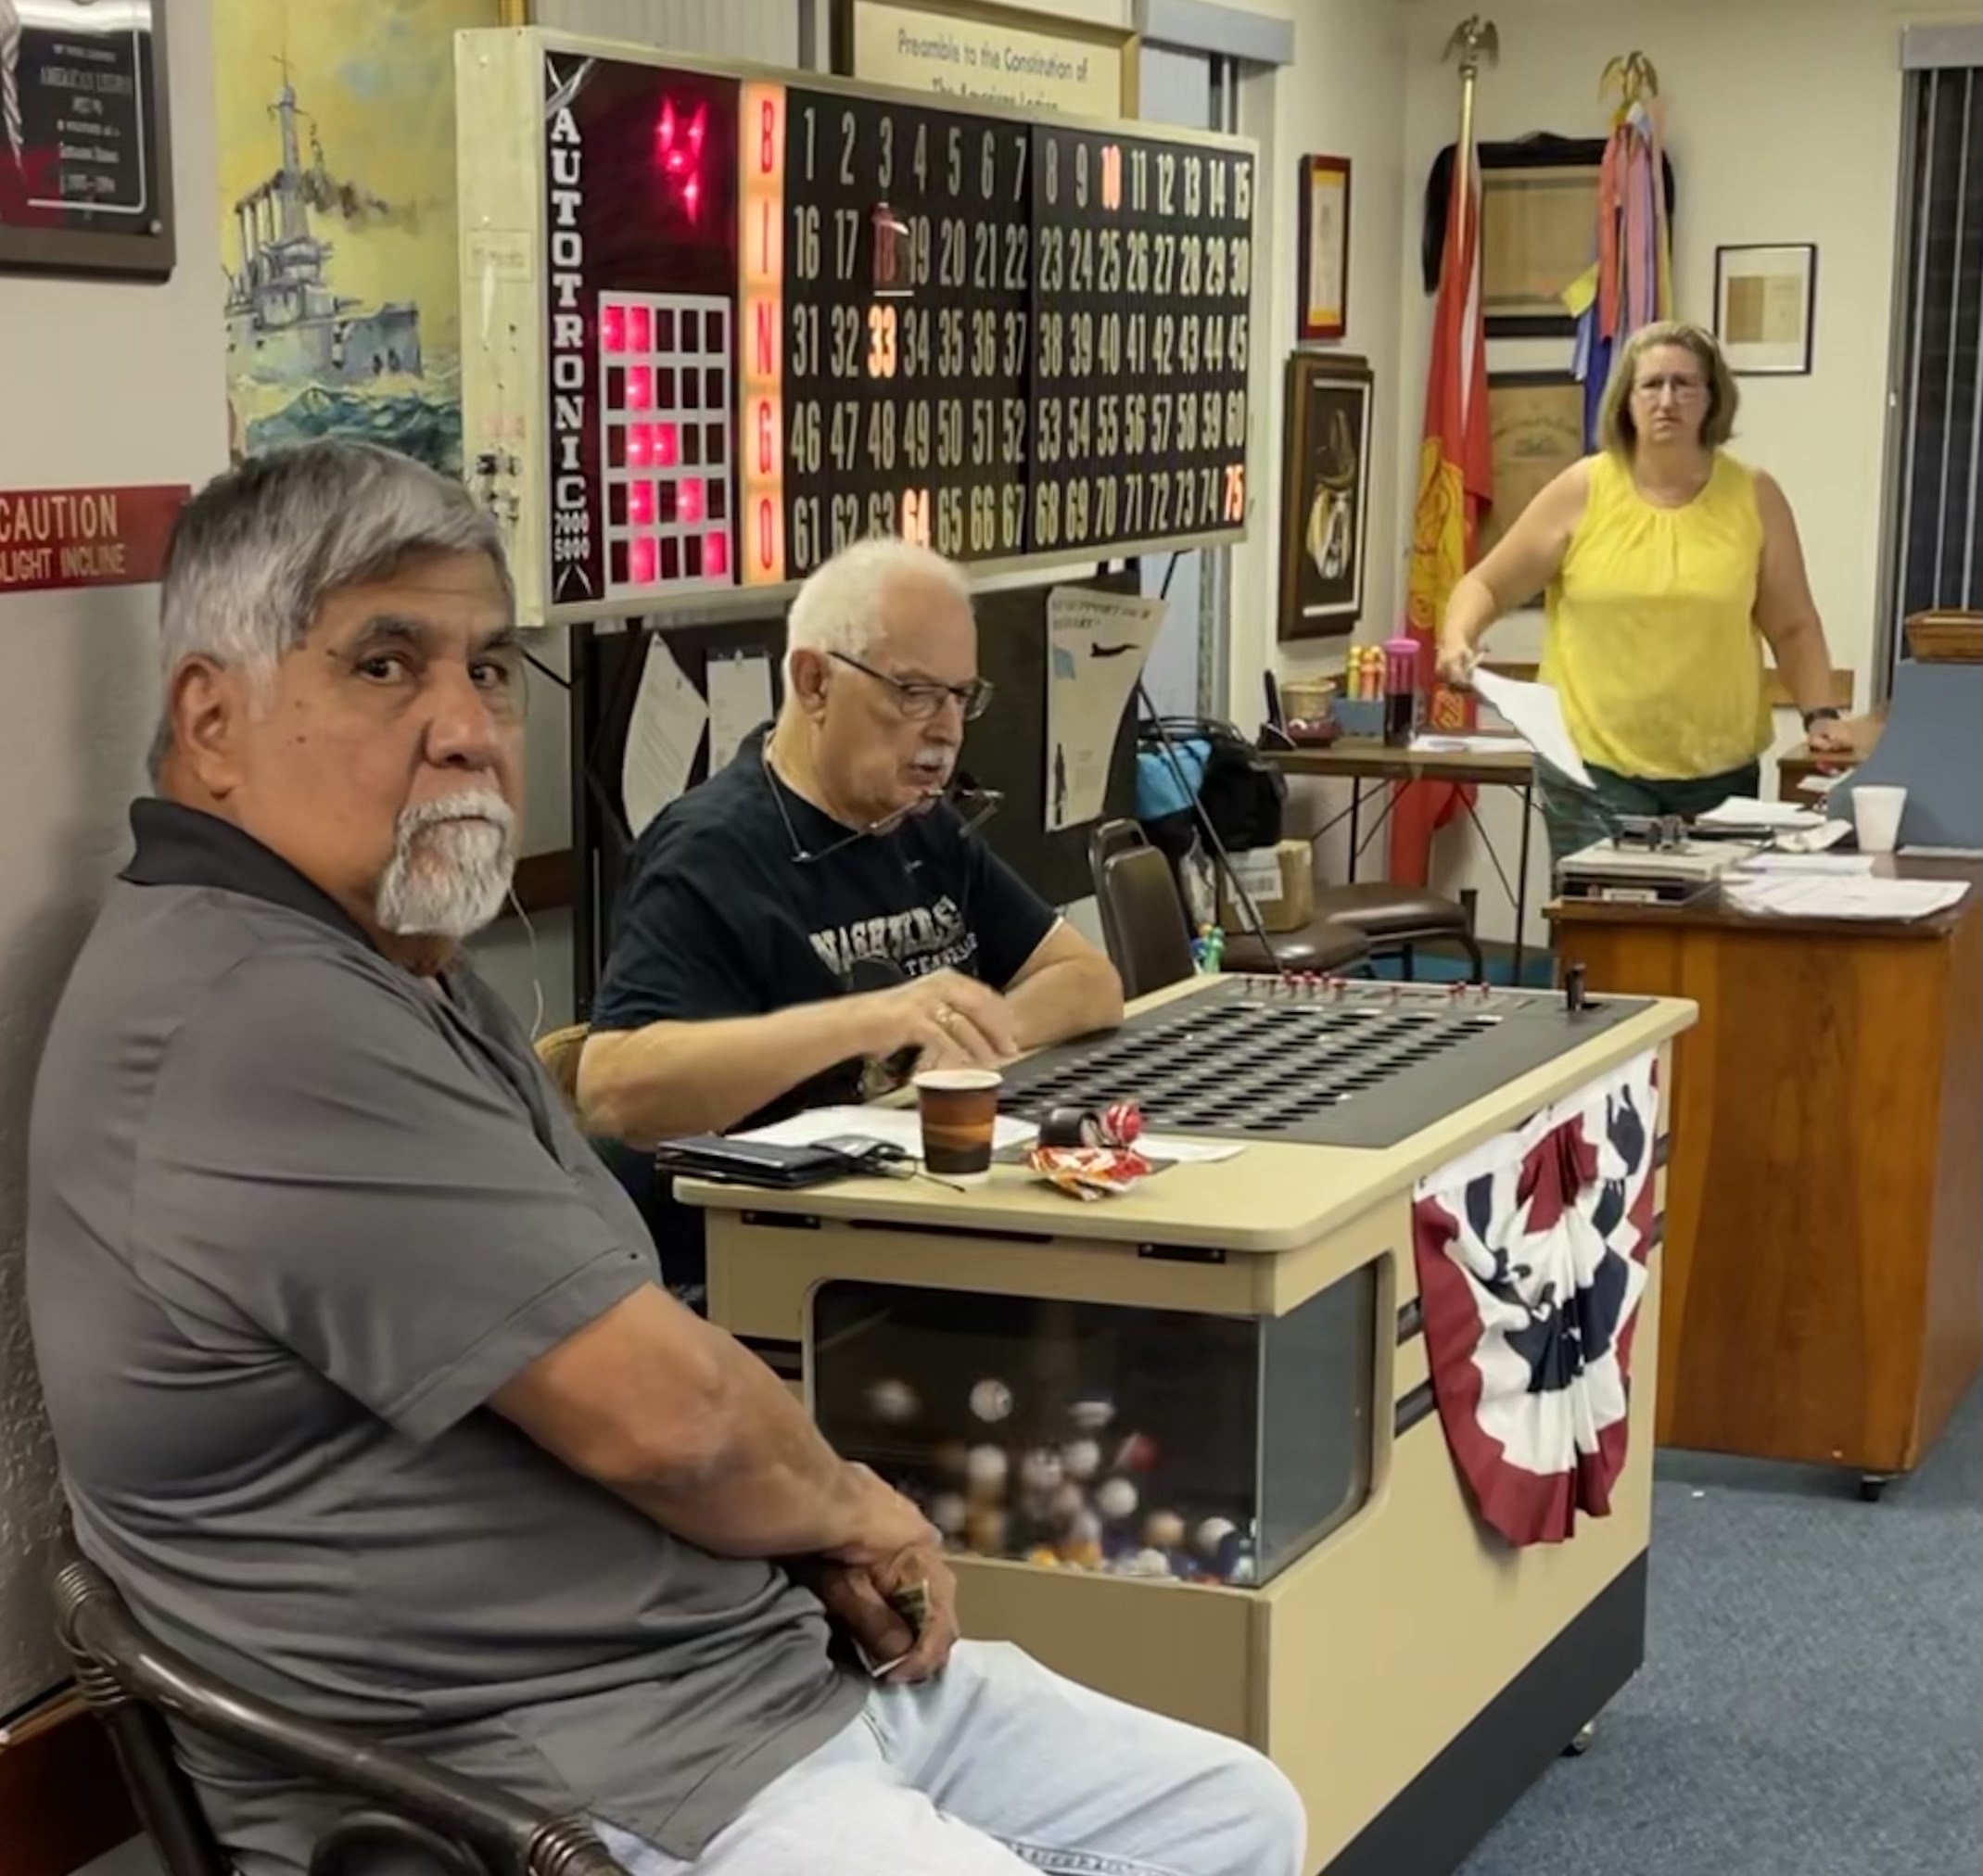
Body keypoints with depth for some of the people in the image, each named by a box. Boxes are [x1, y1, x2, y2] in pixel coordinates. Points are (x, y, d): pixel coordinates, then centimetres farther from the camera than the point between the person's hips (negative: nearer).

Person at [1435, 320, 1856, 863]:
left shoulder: (1755, 497, 3)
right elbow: (1486, 585, 5)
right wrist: (1458, 642, -14)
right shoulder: (1581, 492, -1)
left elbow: (1792, 628, 9)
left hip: (1718, 772, 2)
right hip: (1594, 767, -1)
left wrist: (1820, 714, -4)